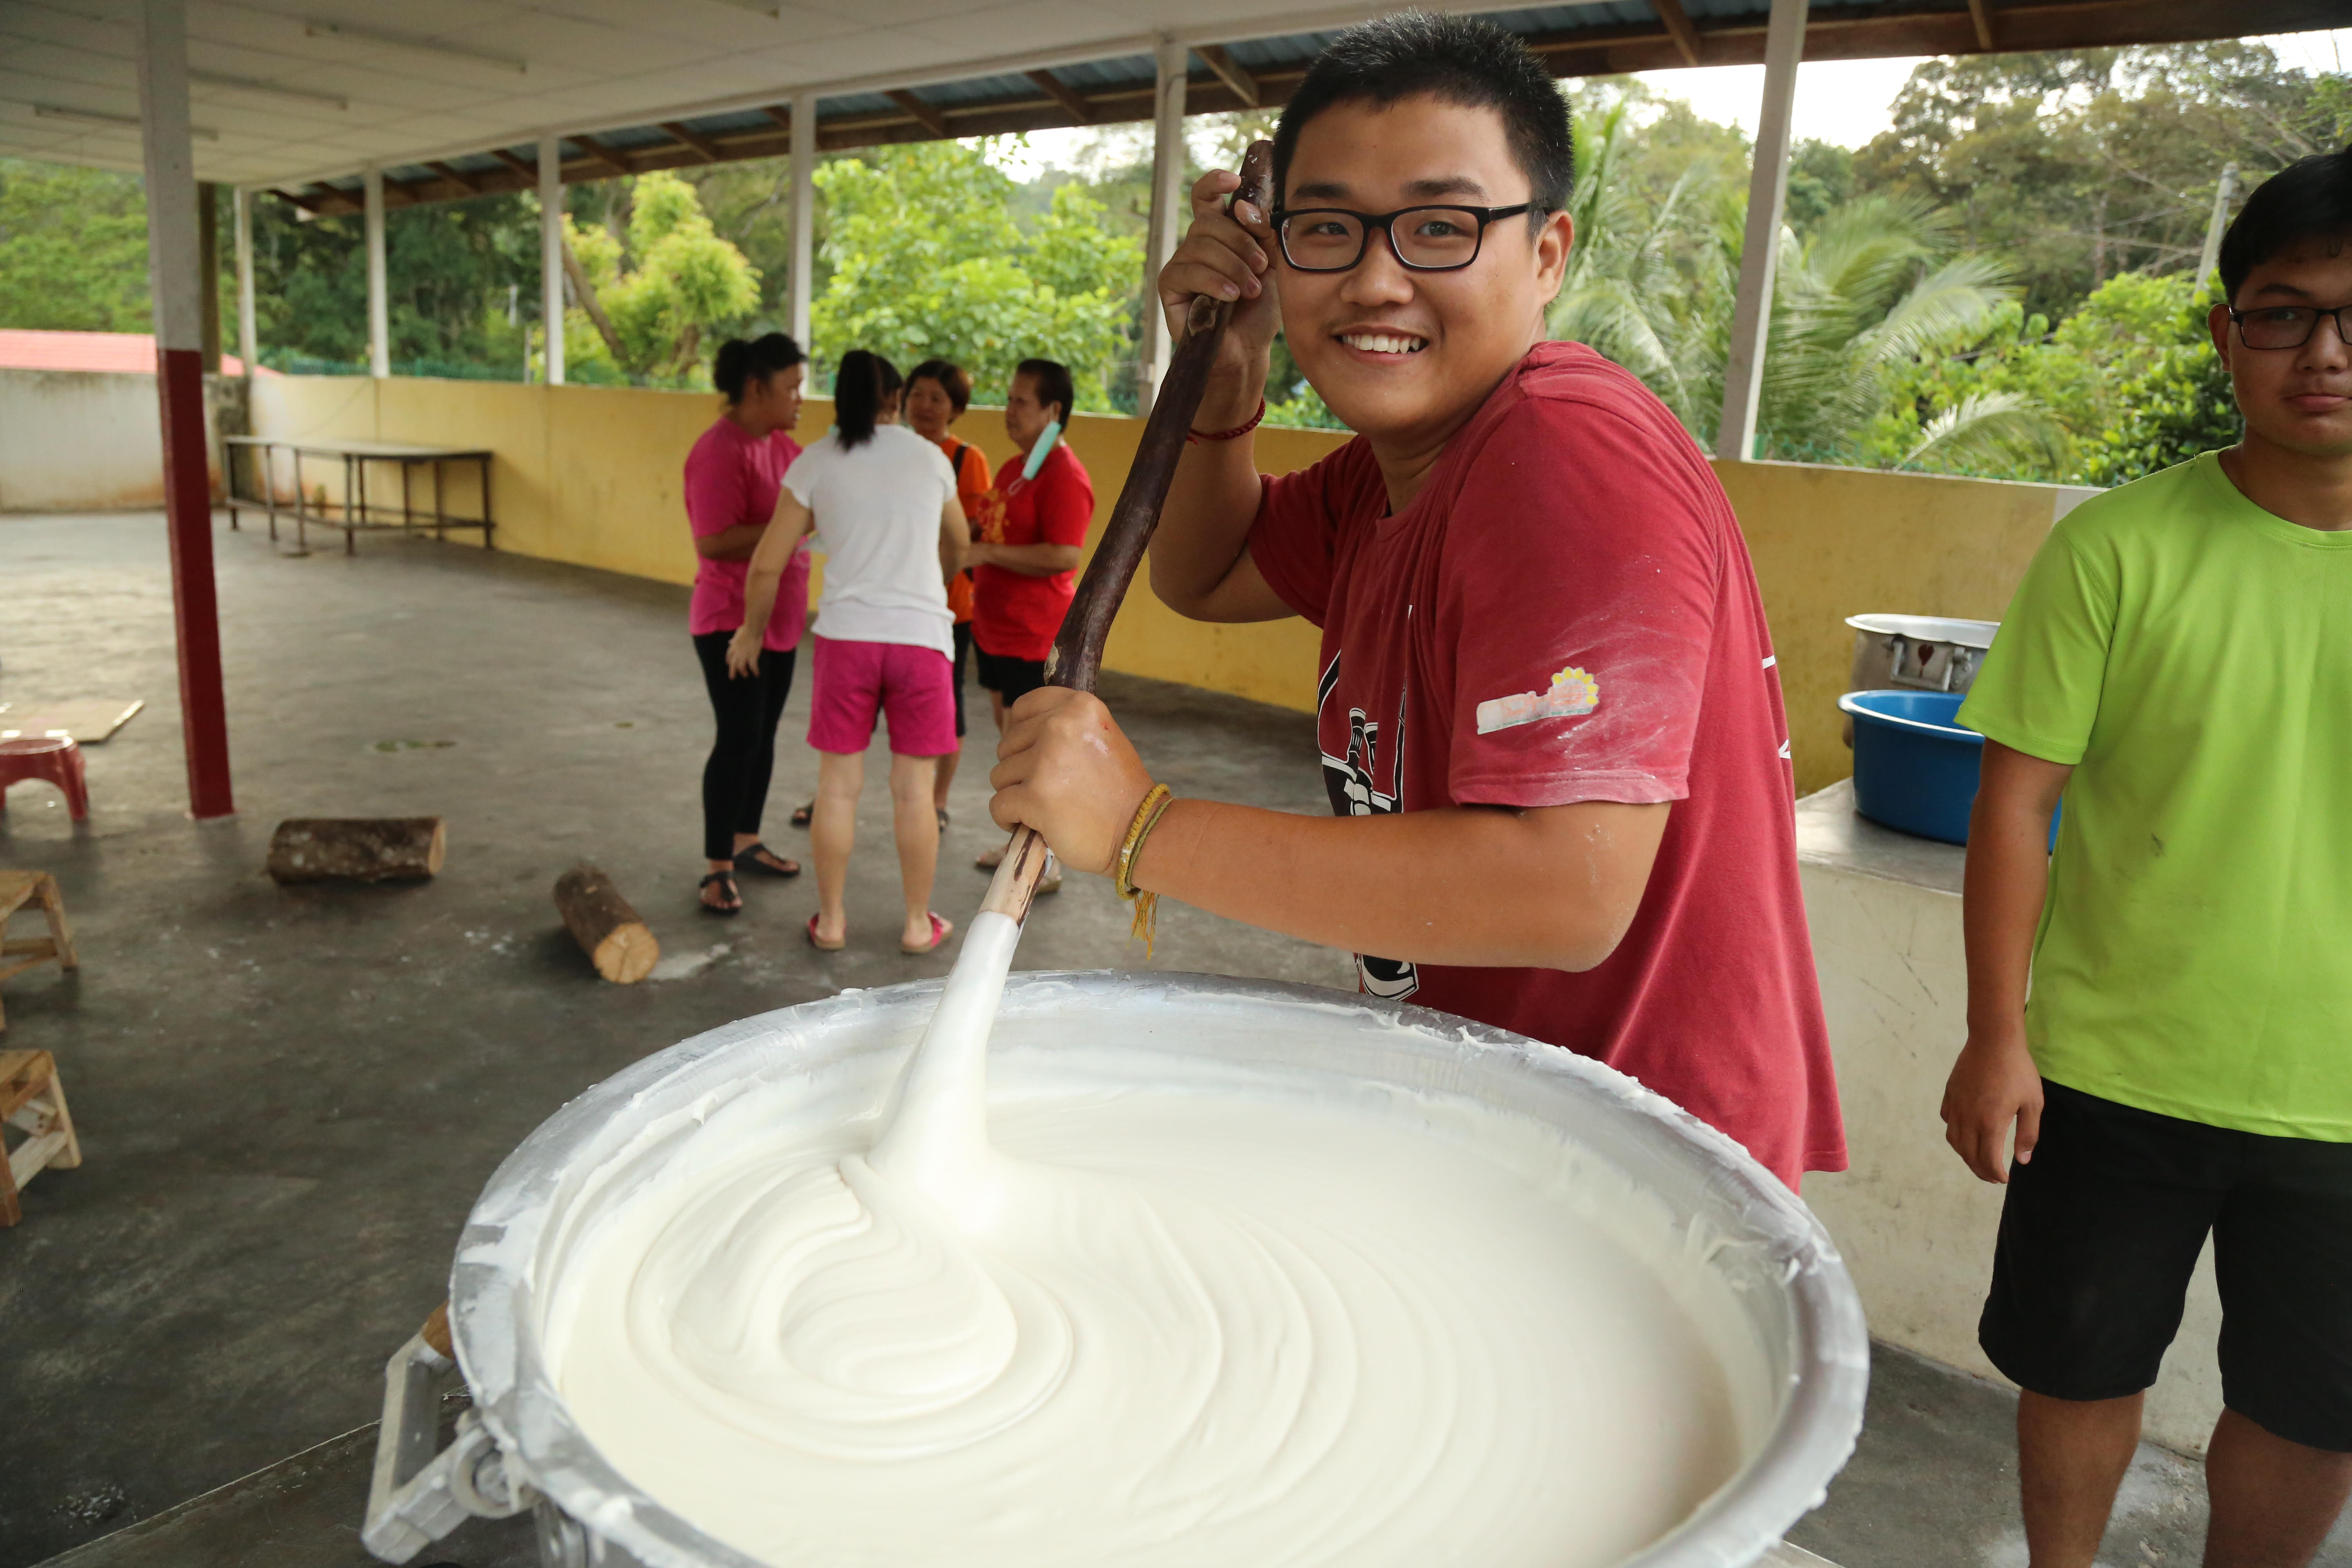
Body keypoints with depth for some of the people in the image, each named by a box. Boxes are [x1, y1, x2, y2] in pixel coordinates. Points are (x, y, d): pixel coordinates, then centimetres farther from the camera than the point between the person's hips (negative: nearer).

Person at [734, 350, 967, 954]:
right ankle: (918, 923, 18)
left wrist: (751, 631, 20)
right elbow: (958, 542, 24)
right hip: (922, 633, 0)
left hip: (846, 634, 0)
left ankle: (831, 920, 20)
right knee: (913, 789, 8)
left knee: (838, 784, 11)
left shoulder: (814, 463, 2)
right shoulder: (929, 457, 7)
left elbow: (767, 566, 2)